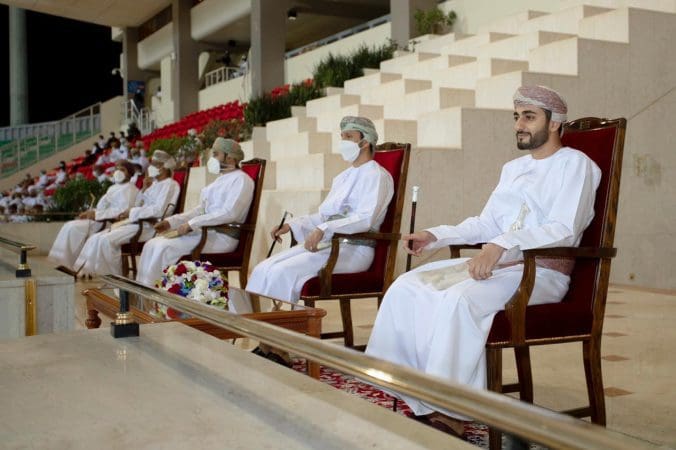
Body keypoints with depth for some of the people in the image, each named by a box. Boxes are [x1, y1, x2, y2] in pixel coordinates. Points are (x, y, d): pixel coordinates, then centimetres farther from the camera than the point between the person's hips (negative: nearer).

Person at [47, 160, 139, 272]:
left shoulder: (128, 189, -11)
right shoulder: (114, 187, 22)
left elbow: (122, 210, -24)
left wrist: (96, 214, -20)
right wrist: (90, 212, 4)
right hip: (101, 220, 10)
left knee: (73, 228, -19)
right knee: (69, 227, -1)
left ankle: (74, 265, -9)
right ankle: (65, 262, -4)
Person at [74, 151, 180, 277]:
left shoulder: (170, 185, -5)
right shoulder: (154, 184, 23)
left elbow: (159, 210, -18)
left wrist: (132, 212, -12)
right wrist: (144, 189, 9)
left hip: (150, 225, -9)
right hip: (136, 222, 9)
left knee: (107, 239, -25)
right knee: (95, 239, -5)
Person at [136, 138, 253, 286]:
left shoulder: (241, 179, -8)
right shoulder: (221, 179, 21)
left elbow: (229, 213, -22)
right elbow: (202, 209, 22)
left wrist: (192, 224, -21)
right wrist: (171, 221, 10)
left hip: (222, 237, -9)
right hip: (204, 232, 9)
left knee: (165, 248, -23)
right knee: (152, 244, -3)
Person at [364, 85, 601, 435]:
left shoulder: (575, 164, -2)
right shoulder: (512, 168, 23)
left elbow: (564, 231, -16)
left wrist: (502, 245, -30)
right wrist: (435, 235, 9)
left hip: (543, 271, -8)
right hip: (498, 262, 8)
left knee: (460, 299, -35)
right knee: (407, 288, -12)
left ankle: (452, 411, -25)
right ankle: (422, 404, -15)